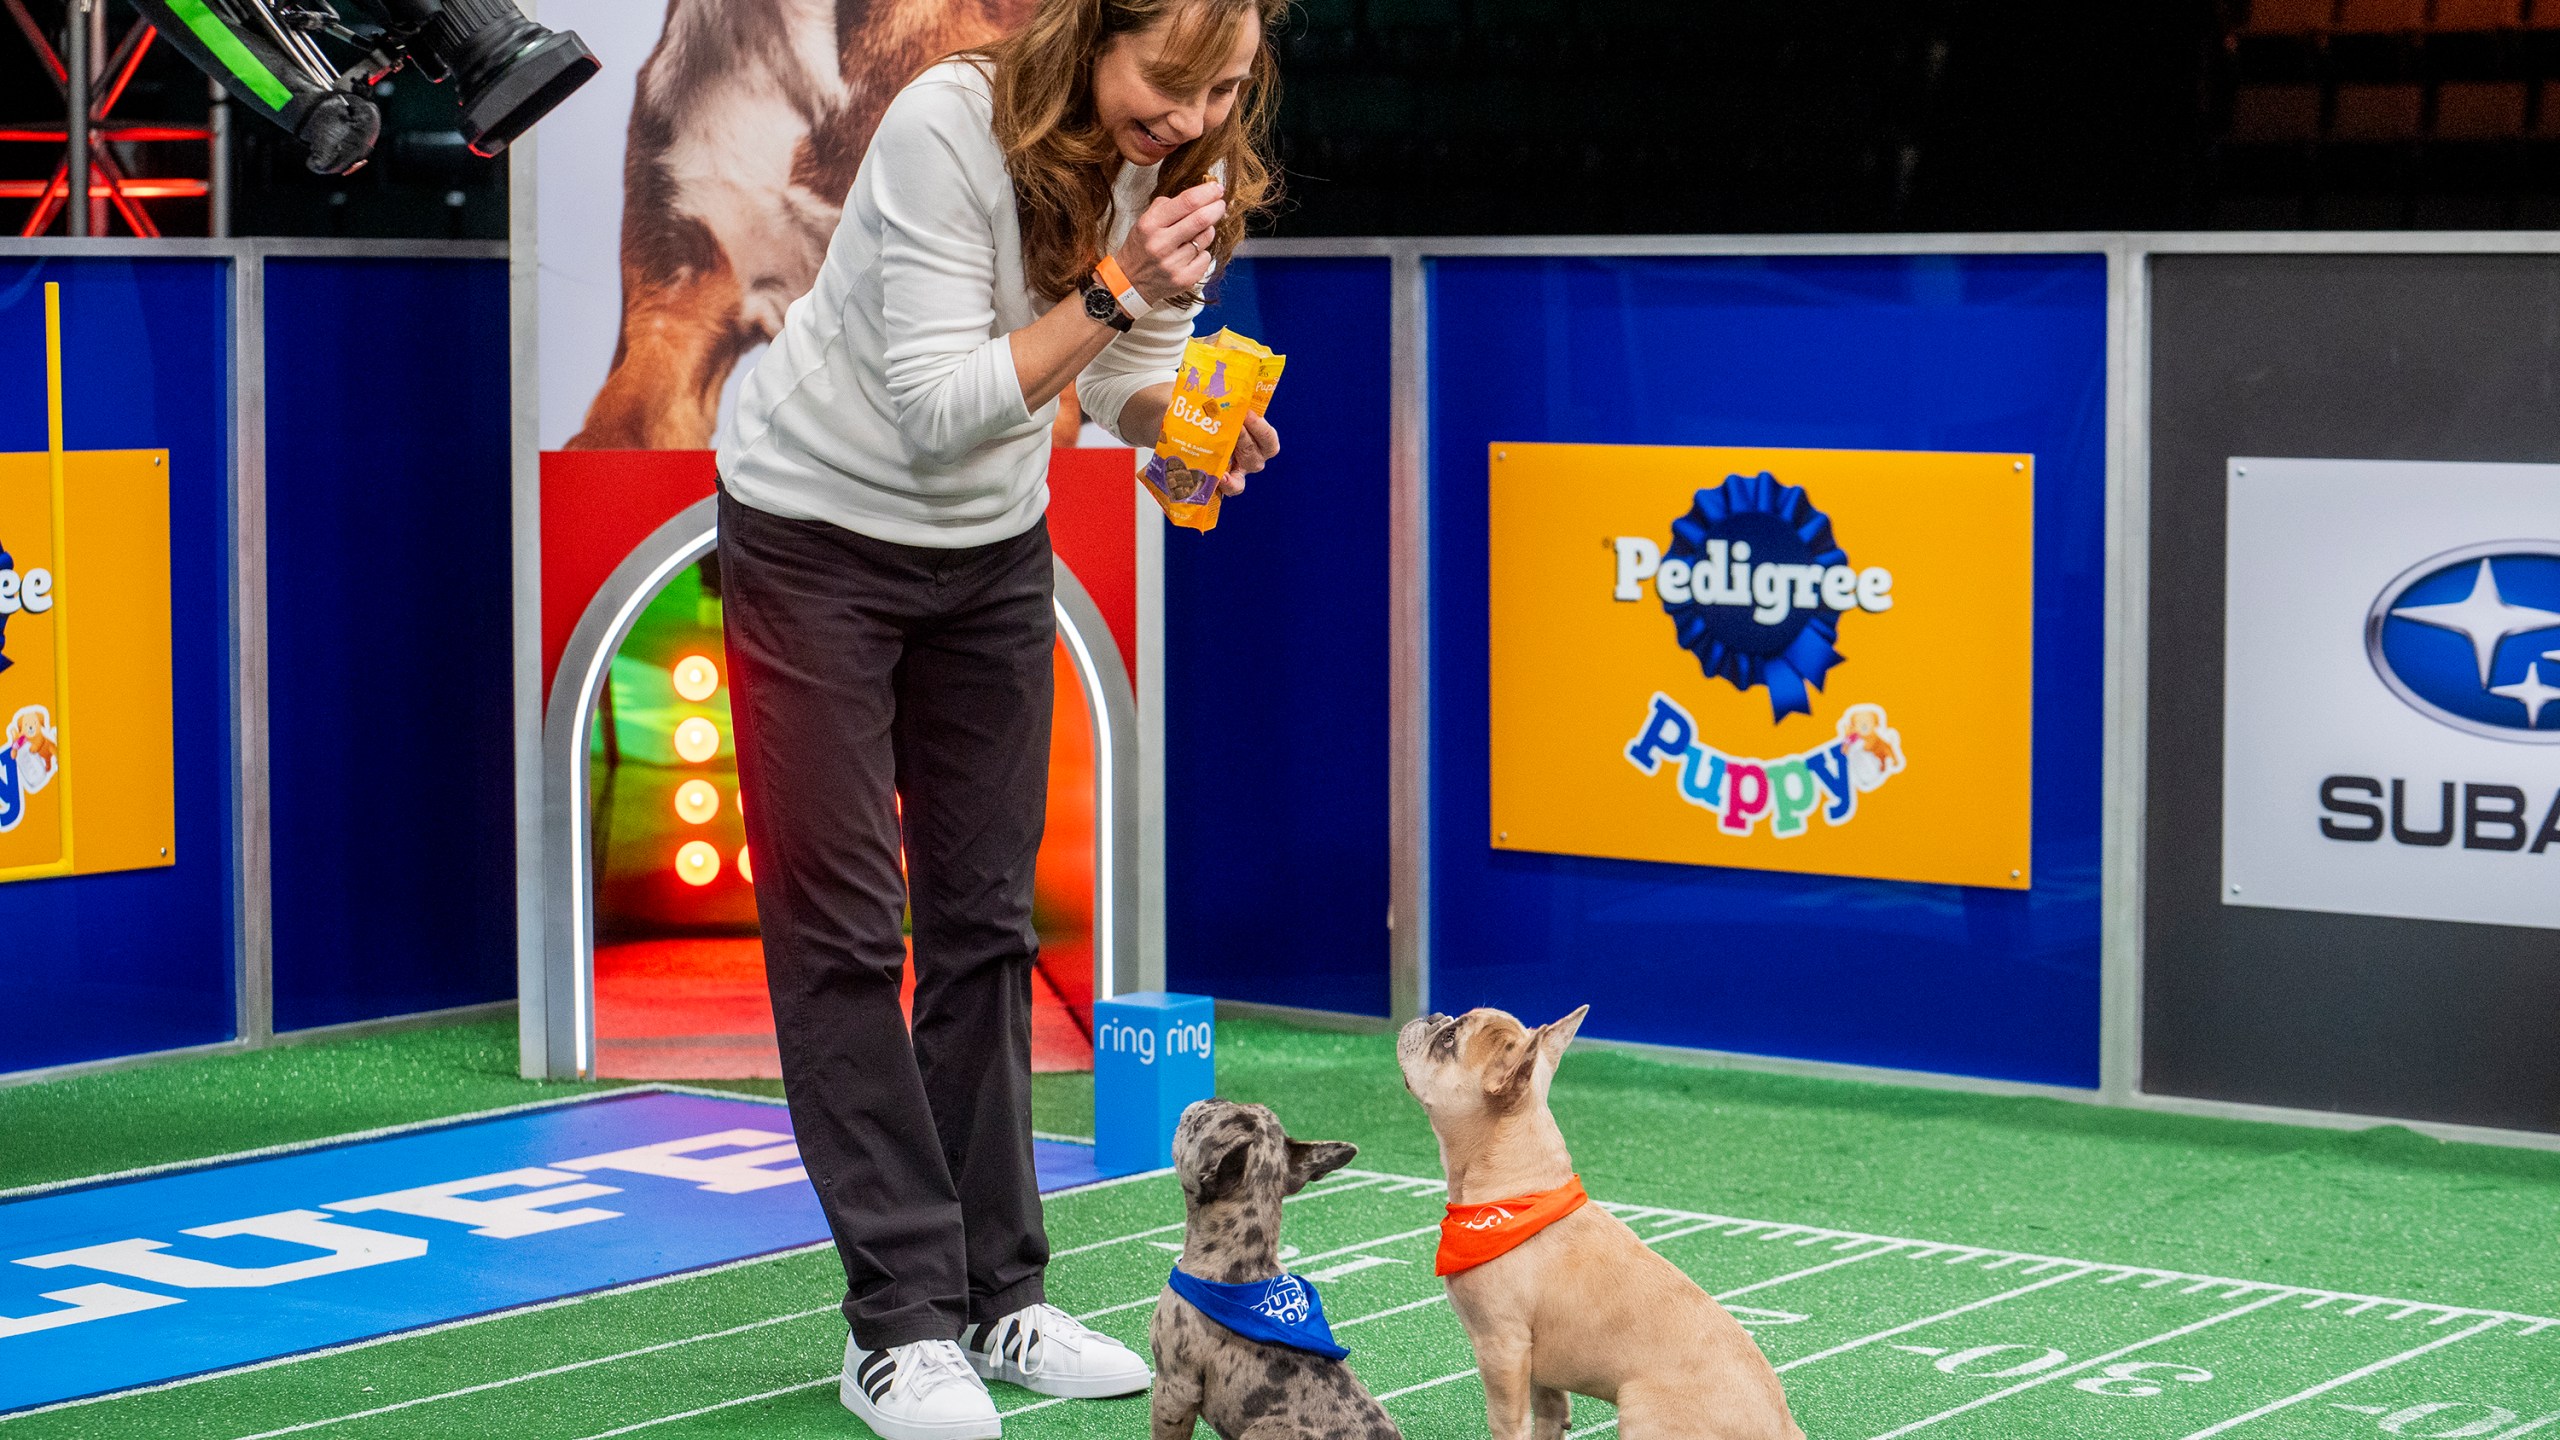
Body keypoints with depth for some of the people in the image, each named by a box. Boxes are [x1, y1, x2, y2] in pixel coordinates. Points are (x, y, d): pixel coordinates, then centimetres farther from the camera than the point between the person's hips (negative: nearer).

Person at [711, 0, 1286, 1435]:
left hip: (994, 549, 6)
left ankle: (999, 1297, 13)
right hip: (819, 531, -5)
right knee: (842, 926, -5)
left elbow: (1128, 385, 1)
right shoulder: (951, 128, -28)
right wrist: (1111, 291, -36)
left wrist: (1183, 420, -22)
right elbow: (939, 410, -28)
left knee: (987, 921, 7)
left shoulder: (1192, 164, -10)